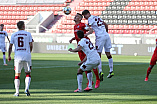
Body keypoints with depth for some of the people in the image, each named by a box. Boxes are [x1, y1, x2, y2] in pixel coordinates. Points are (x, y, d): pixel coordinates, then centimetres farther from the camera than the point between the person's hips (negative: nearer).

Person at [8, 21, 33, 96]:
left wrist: (9, 56, 14)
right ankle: (27, 88, -9)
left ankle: (17, 92, 3)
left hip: (18, 56, 1)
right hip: (26, 55, -1)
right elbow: (31, 45, 0)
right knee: (28, 73, 11)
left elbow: (10, 46, 4)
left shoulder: (13, 35, 6)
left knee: (17, 74, 7)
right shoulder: (28, 34, 2)